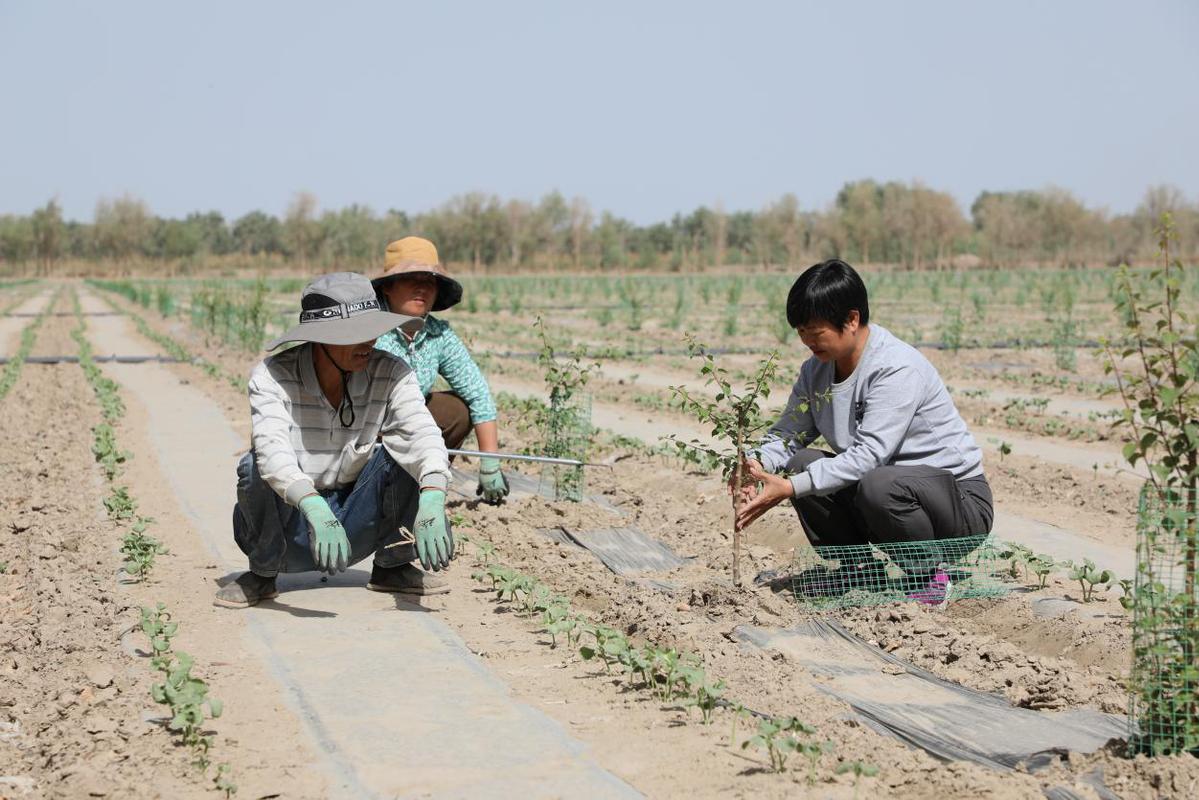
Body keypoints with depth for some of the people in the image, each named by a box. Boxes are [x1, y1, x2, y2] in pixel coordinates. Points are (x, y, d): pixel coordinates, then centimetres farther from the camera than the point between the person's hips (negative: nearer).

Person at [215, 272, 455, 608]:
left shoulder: (390, 374, -13)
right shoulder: (271, 377, -20)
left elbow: (422, 435, -28)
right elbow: (272, 449, -37)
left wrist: (431, 503, -48)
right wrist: (315, 511, -54)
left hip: (353, 527, 2)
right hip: (289, 528, -2)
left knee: (406, 451, -21)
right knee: (255, 467, -32)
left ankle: (391, 566, 0)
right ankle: (262, 573, -6)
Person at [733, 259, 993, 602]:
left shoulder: (899, 369, -23)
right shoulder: (816, 370, 2)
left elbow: (868, 455, -31)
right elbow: (787, 434, 4)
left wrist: (789, 489, -36)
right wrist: (757, 464, -20)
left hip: (961, 500, -7)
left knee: (878, 485, -37)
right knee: (801, 463, -12)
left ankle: (930, 577, -10)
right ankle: (858, 569, 4)